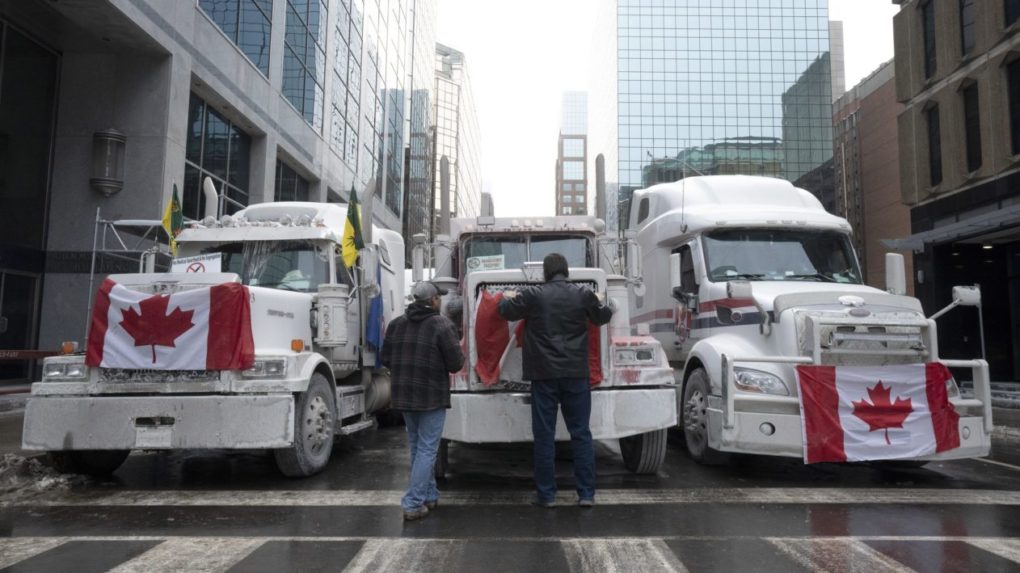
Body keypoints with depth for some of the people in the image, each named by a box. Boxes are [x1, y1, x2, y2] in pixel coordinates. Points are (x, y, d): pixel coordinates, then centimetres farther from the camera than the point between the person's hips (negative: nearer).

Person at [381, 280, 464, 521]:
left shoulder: (396, 324, 5)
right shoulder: (442, 324, -12)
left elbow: (386, 359, 8)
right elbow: (456, 363, -13)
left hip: (403, 395, 6)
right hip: (432, 396, -6)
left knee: (417, 447, 18)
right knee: (426, 449, 1)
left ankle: (429, 495, 28)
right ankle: (413, 504, -2)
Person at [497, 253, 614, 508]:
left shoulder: (533, 295, -3)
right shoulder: (584, 294, 3)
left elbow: (507, 311, 10)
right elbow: (602, 317, 20)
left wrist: (507, 297, 32)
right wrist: (601, 302, 41)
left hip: (544, 374, -1)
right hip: (576, 372, 2)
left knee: (544, 434, 5)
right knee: (581, 433, 7)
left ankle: (546, 494, 9)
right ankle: (586, 493, 9)